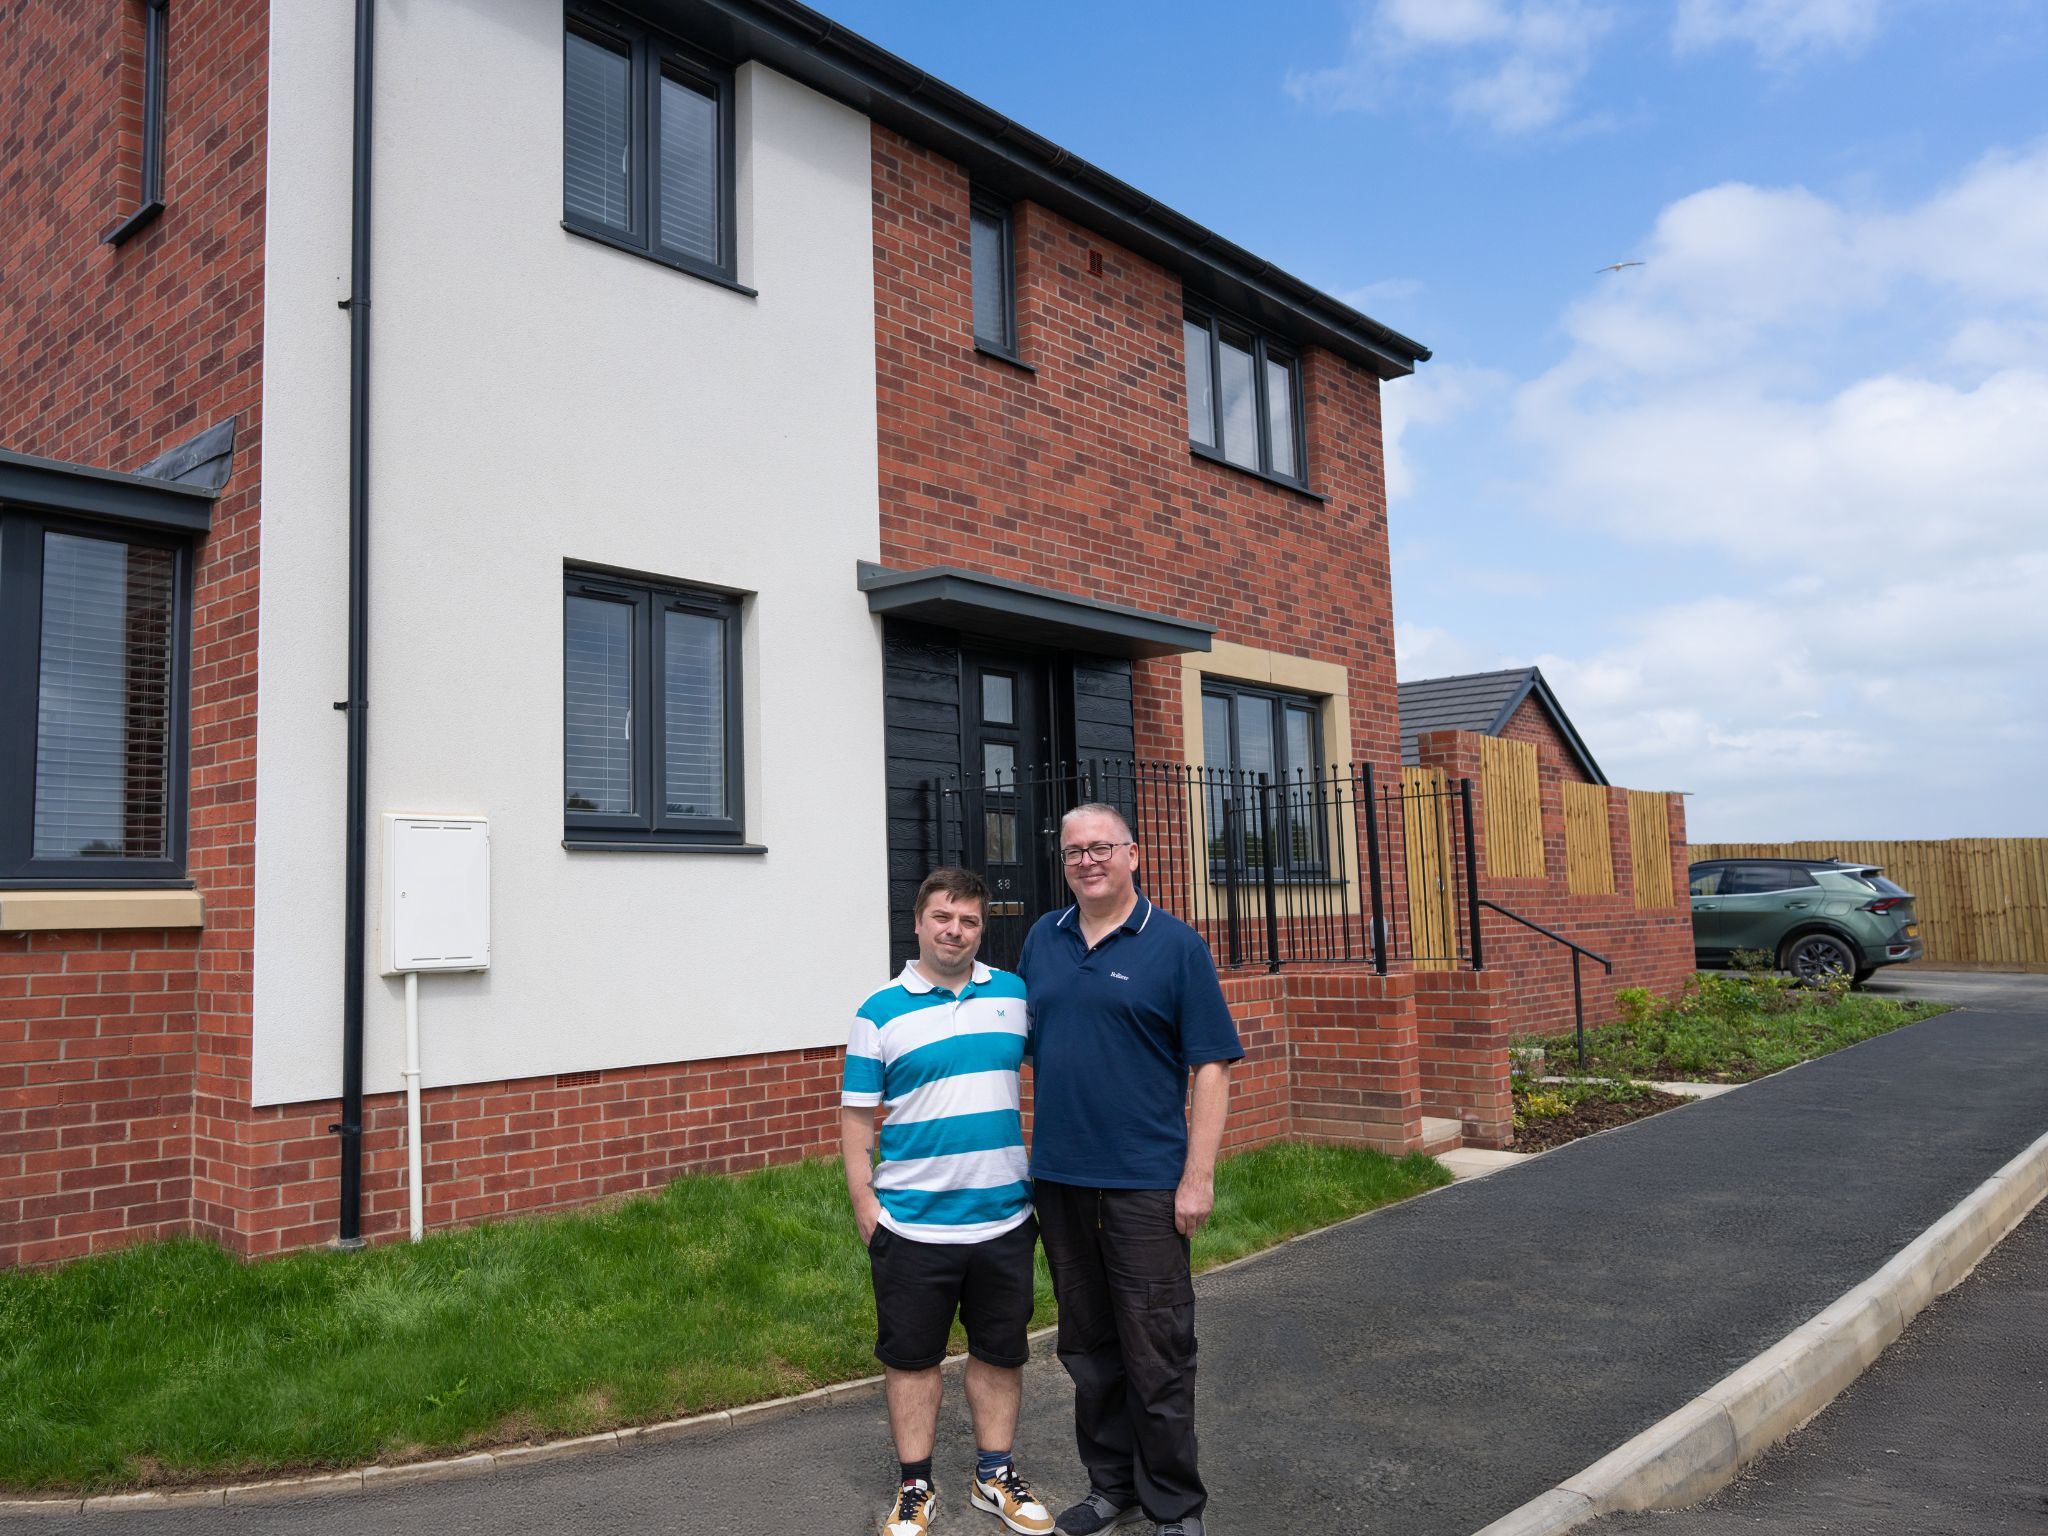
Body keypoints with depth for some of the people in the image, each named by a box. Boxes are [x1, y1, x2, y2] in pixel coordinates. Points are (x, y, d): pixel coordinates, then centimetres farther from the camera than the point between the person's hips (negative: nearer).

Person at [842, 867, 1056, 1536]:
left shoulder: (1014, 995, 3)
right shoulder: (880, 1012, -4)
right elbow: (856, 1114, -2)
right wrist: (863, 1203, -6)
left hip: (1004, 1217, 3)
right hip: (913, 1224, -2)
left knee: (1001, 1353, 14)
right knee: (911, 1357, 9)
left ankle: (994, 1474, 32)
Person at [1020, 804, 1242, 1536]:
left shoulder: (1175, 945, -5)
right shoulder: (1042, 939, 8)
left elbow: (1212, 1065, -7)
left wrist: (1198, 1176, -12)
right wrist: (1025, 1149, 11)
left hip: (1145, 1182, -4)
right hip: (1058, 1177, 5)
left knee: (1157, 1353, 2)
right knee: (1087, 1348, 16)